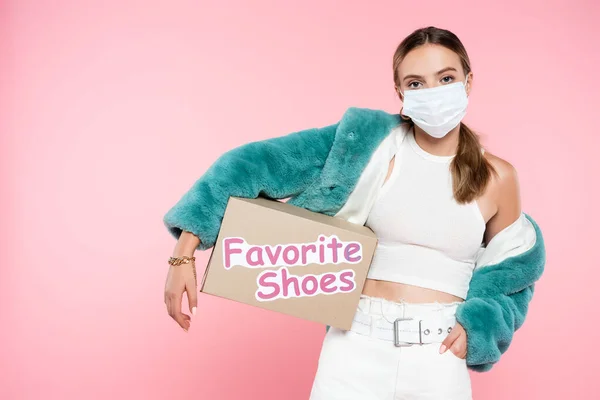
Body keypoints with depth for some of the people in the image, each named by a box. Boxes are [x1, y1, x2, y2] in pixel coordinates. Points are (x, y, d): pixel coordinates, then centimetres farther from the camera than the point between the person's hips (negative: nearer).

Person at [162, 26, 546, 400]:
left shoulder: (498, 178, 1)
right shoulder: (371, 145, -5)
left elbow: (511, 275, 13)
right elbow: (262, 163, -10)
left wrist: (475, 325, -5)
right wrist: (185, 252, -17)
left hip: (439, 357, 1)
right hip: (356, 346, -1)